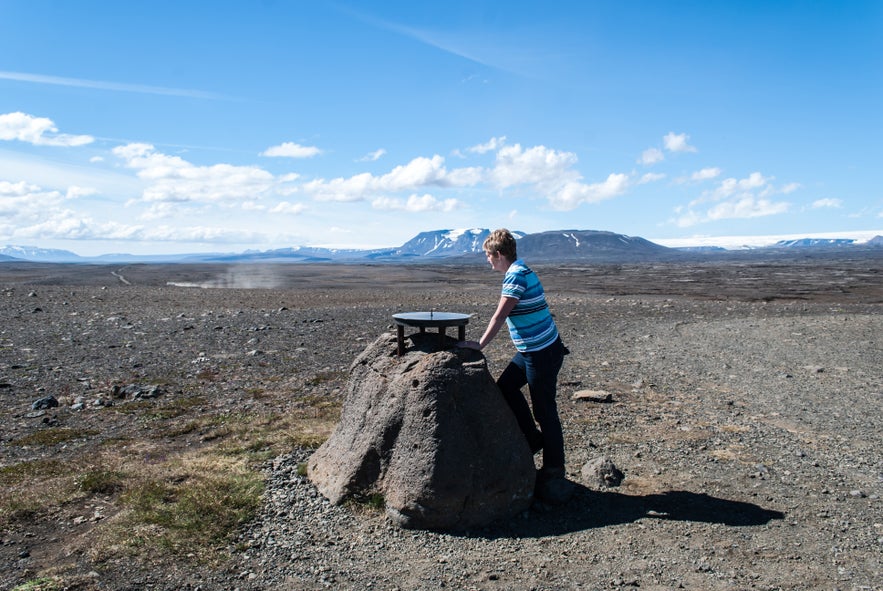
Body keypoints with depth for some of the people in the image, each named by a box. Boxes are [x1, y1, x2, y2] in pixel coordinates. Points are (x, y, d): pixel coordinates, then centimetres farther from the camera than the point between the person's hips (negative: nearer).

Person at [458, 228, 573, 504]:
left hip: (542, 352, -10)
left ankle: (554, 474, 12)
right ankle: (532, 437, 27)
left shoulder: (516, 276, -19)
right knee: (506, 387, 16)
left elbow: (499, 317, -19)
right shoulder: (519, 271, 12)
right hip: (530, 350, 10)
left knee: (544, 411, -1)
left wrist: (480, 344, -10)